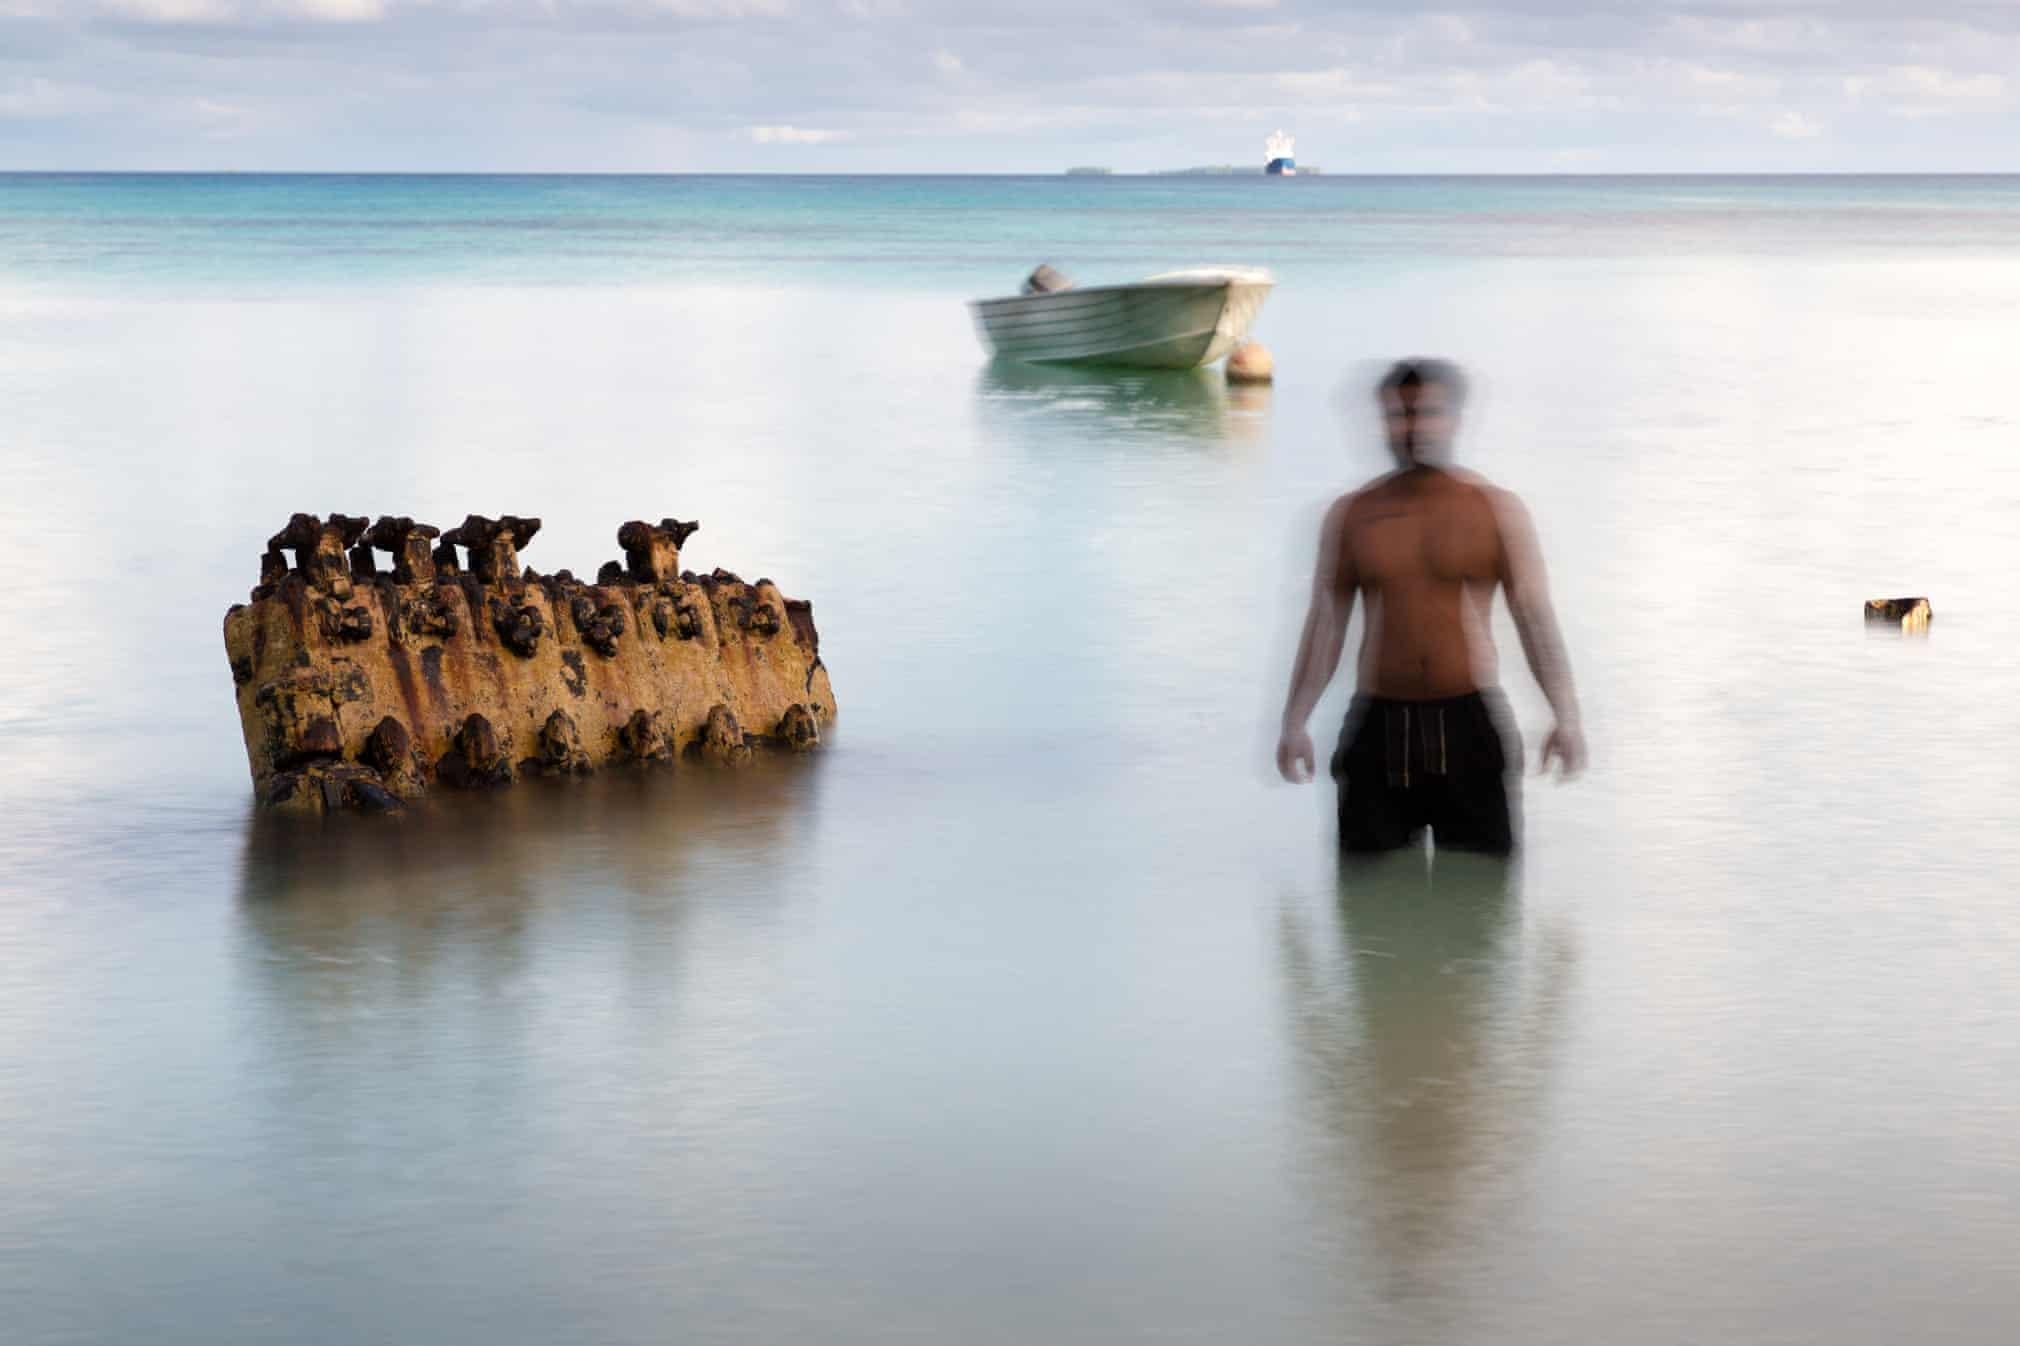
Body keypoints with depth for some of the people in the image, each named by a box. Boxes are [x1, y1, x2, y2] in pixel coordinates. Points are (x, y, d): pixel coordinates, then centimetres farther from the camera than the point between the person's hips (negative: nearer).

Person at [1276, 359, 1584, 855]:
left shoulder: (1498, 511, 1)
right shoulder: (1352, 515, 6)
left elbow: (1535, 615, -4)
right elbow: (1325, 625, 7)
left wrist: (1566, 716, -15)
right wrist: (1295, 722, -1)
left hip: (1469, 725, -1)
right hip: (1379, 726, 1)